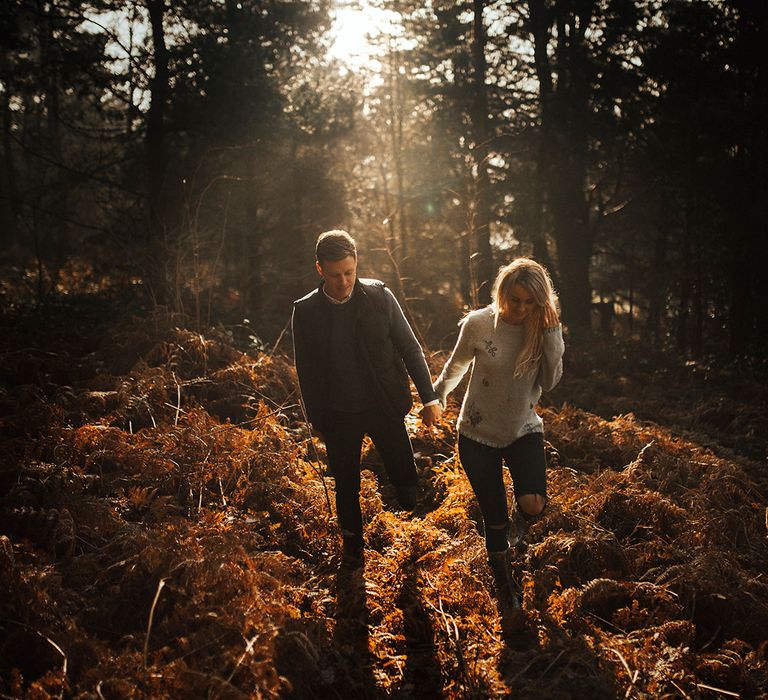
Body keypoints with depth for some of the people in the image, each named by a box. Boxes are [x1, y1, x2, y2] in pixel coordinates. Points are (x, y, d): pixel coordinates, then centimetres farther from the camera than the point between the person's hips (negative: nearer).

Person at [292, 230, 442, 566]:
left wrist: (429, 397, -12)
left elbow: (410, 348, -4)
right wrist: (316, 420, 5)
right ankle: (352, 547, 35)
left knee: (406, 481, 2)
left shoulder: (380, 297, -9)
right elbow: (306, 371, 2)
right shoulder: (305, 311, -8)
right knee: (346, 487, 13)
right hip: (339, 416, 0)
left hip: (384, 407, 0)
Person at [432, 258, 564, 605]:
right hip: (478, 433, -1)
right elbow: (457, 364, 4)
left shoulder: (543, 329, -9)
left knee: (532, 505, -22)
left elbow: (550, 382, -11)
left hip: (524, 430, 1)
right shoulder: (478, 324, -14)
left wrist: (552, 337, -22)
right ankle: (504, 584, 29)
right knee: (495, 520, 5)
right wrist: (438, 395, 19)